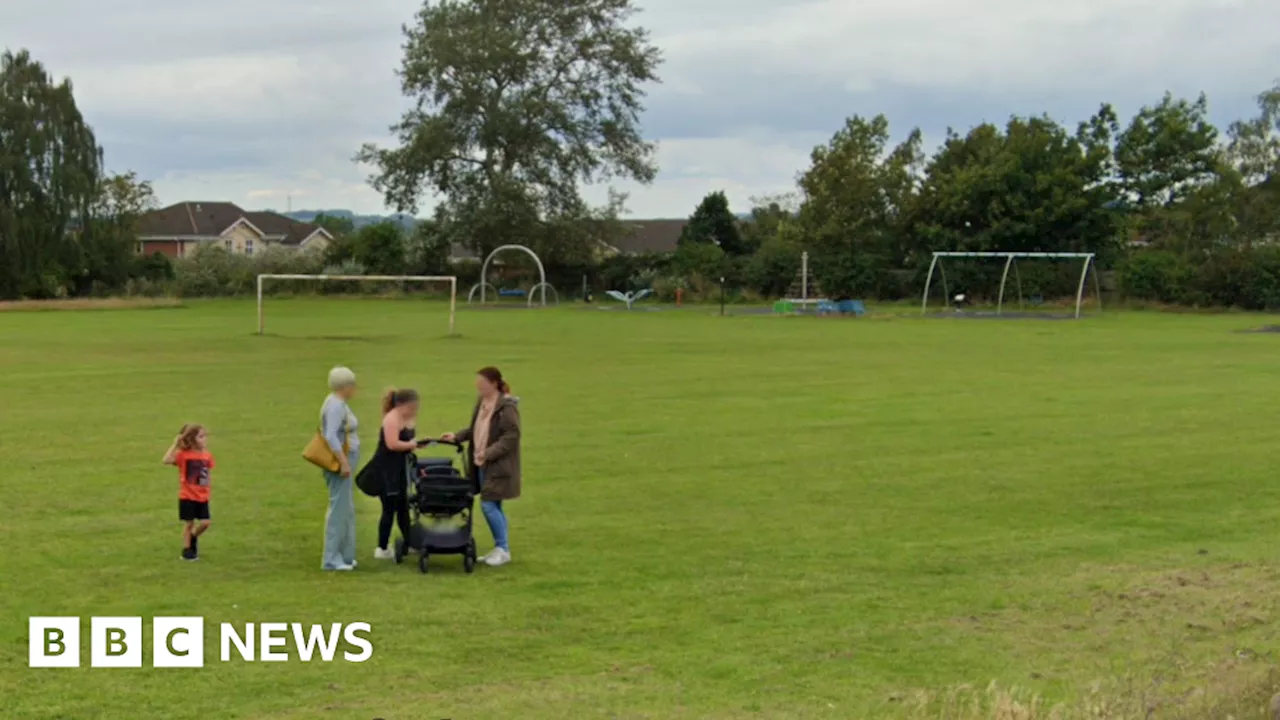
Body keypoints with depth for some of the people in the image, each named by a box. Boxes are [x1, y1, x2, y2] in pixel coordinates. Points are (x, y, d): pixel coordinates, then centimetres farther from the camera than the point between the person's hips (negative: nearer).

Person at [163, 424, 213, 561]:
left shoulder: (207, 456, 2)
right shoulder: (183, 455, -14)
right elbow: (166, 460, -30)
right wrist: (175, 443, -26)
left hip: (202, 497, 5)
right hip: (187, 497, -5)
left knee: (205, 523, 1)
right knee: (189, 523, 3)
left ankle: (193, 537, 32)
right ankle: (186, 550, 18)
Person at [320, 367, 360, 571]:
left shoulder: (339, 403, 14)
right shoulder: (336, 405, -17)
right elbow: (331, 436, -27)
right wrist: (344, 462, -28)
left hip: (341, 461, 11)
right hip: (339, 462, -11)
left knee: (345, 509, 14)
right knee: (339, 508, -8)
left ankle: (343, 555, 20)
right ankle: (331, 559, -5)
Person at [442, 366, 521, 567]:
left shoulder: (507, 407, -17)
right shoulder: (482, 402, 9)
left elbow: (511, 437, -20)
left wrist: (488, 454, -24)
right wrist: (457, 436, 8)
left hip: (498, 466, -8)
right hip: (483, 464, 8)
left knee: (489, 505, -9)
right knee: (493, 507, 12)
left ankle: (503, 549, 3)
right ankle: (500, 548, 21)